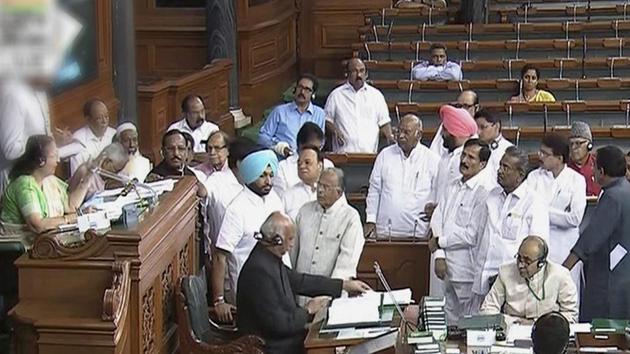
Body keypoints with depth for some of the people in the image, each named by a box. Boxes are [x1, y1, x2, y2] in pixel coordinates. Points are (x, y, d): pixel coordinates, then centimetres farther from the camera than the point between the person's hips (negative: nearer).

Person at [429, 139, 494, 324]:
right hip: (449, 268, 7)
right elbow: (438, 220, 8)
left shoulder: (485, 191, -13)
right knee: (450, 321, 14)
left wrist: (440, 242, -6)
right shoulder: (453, 187, 12)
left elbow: (472, 235, -17)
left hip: (469, 273, -7)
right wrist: (439, 256, -5)